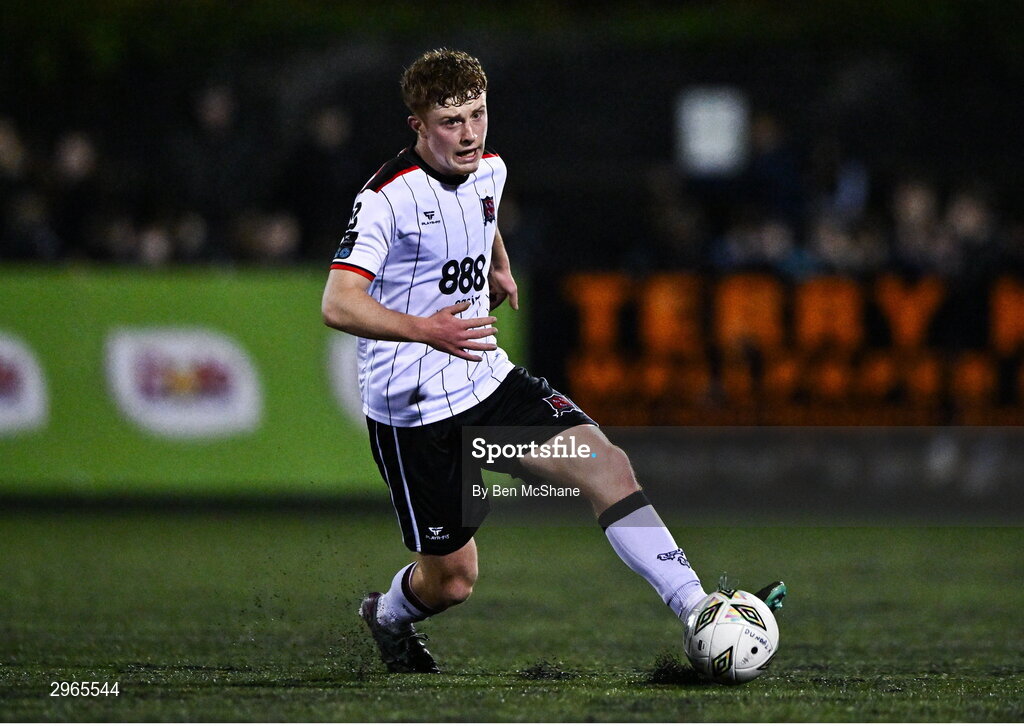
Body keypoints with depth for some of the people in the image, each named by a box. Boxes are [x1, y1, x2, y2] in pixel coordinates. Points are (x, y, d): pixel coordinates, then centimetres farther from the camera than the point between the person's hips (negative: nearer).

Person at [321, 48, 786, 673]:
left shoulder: (489, 171, 3)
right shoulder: (388, 198, -20)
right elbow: (338, 304, -30)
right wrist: (427, 330, -40)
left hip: (488, 383, 6)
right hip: (413, 411, -6)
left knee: (605, 464, -16)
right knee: (452, 580, 3)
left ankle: (696, 606, -19)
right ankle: (388, 616, 39)